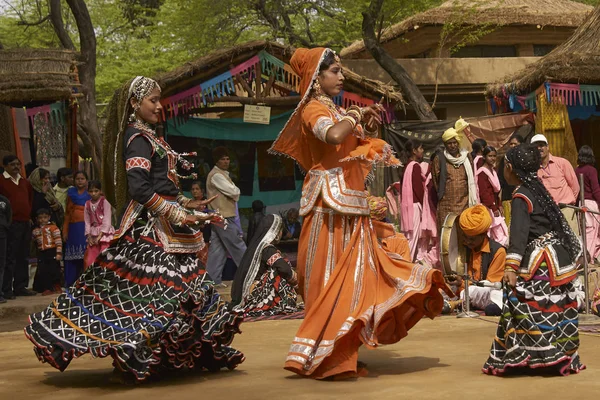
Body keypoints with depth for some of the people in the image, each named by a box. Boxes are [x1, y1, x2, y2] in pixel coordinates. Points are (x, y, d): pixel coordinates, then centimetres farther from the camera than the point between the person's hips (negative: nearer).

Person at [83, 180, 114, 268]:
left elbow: (107, 221, -10)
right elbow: (87, 222, 8)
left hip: (104, 234, -5)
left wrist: (100, 236, -14)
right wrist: (89, 237, -3)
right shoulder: (87, 204, 10)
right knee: (88, 261, 0)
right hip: (93, 235, 5)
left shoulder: (105, 203, -4)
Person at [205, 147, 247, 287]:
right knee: (238, 247, -5)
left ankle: (213, 280, 4)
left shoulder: (222, 174, 21)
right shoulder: (216, 175, -11)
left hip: (219, 217, 10)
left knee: (217, 249, 6)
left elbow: (233, 193, 19)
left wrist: (234, 192, -1)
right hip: (224, 217, -10)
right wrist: (236, 191, 3)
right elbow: (234, 192, -17)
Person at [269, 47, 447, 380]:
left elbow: (360, 152, 23)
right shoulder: (314, 110, -9)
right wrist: (356, 115, -14)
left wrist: (369, 127, 7)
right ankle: (323, 358, -4)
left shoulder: (336, 112, 18)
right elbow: (333, 136, -31)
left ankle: (339, 355, 15)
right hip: (331, 204, -9)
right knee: (333, 279, -8)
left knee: (351, 276, 9)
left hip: (349, 204, 9)